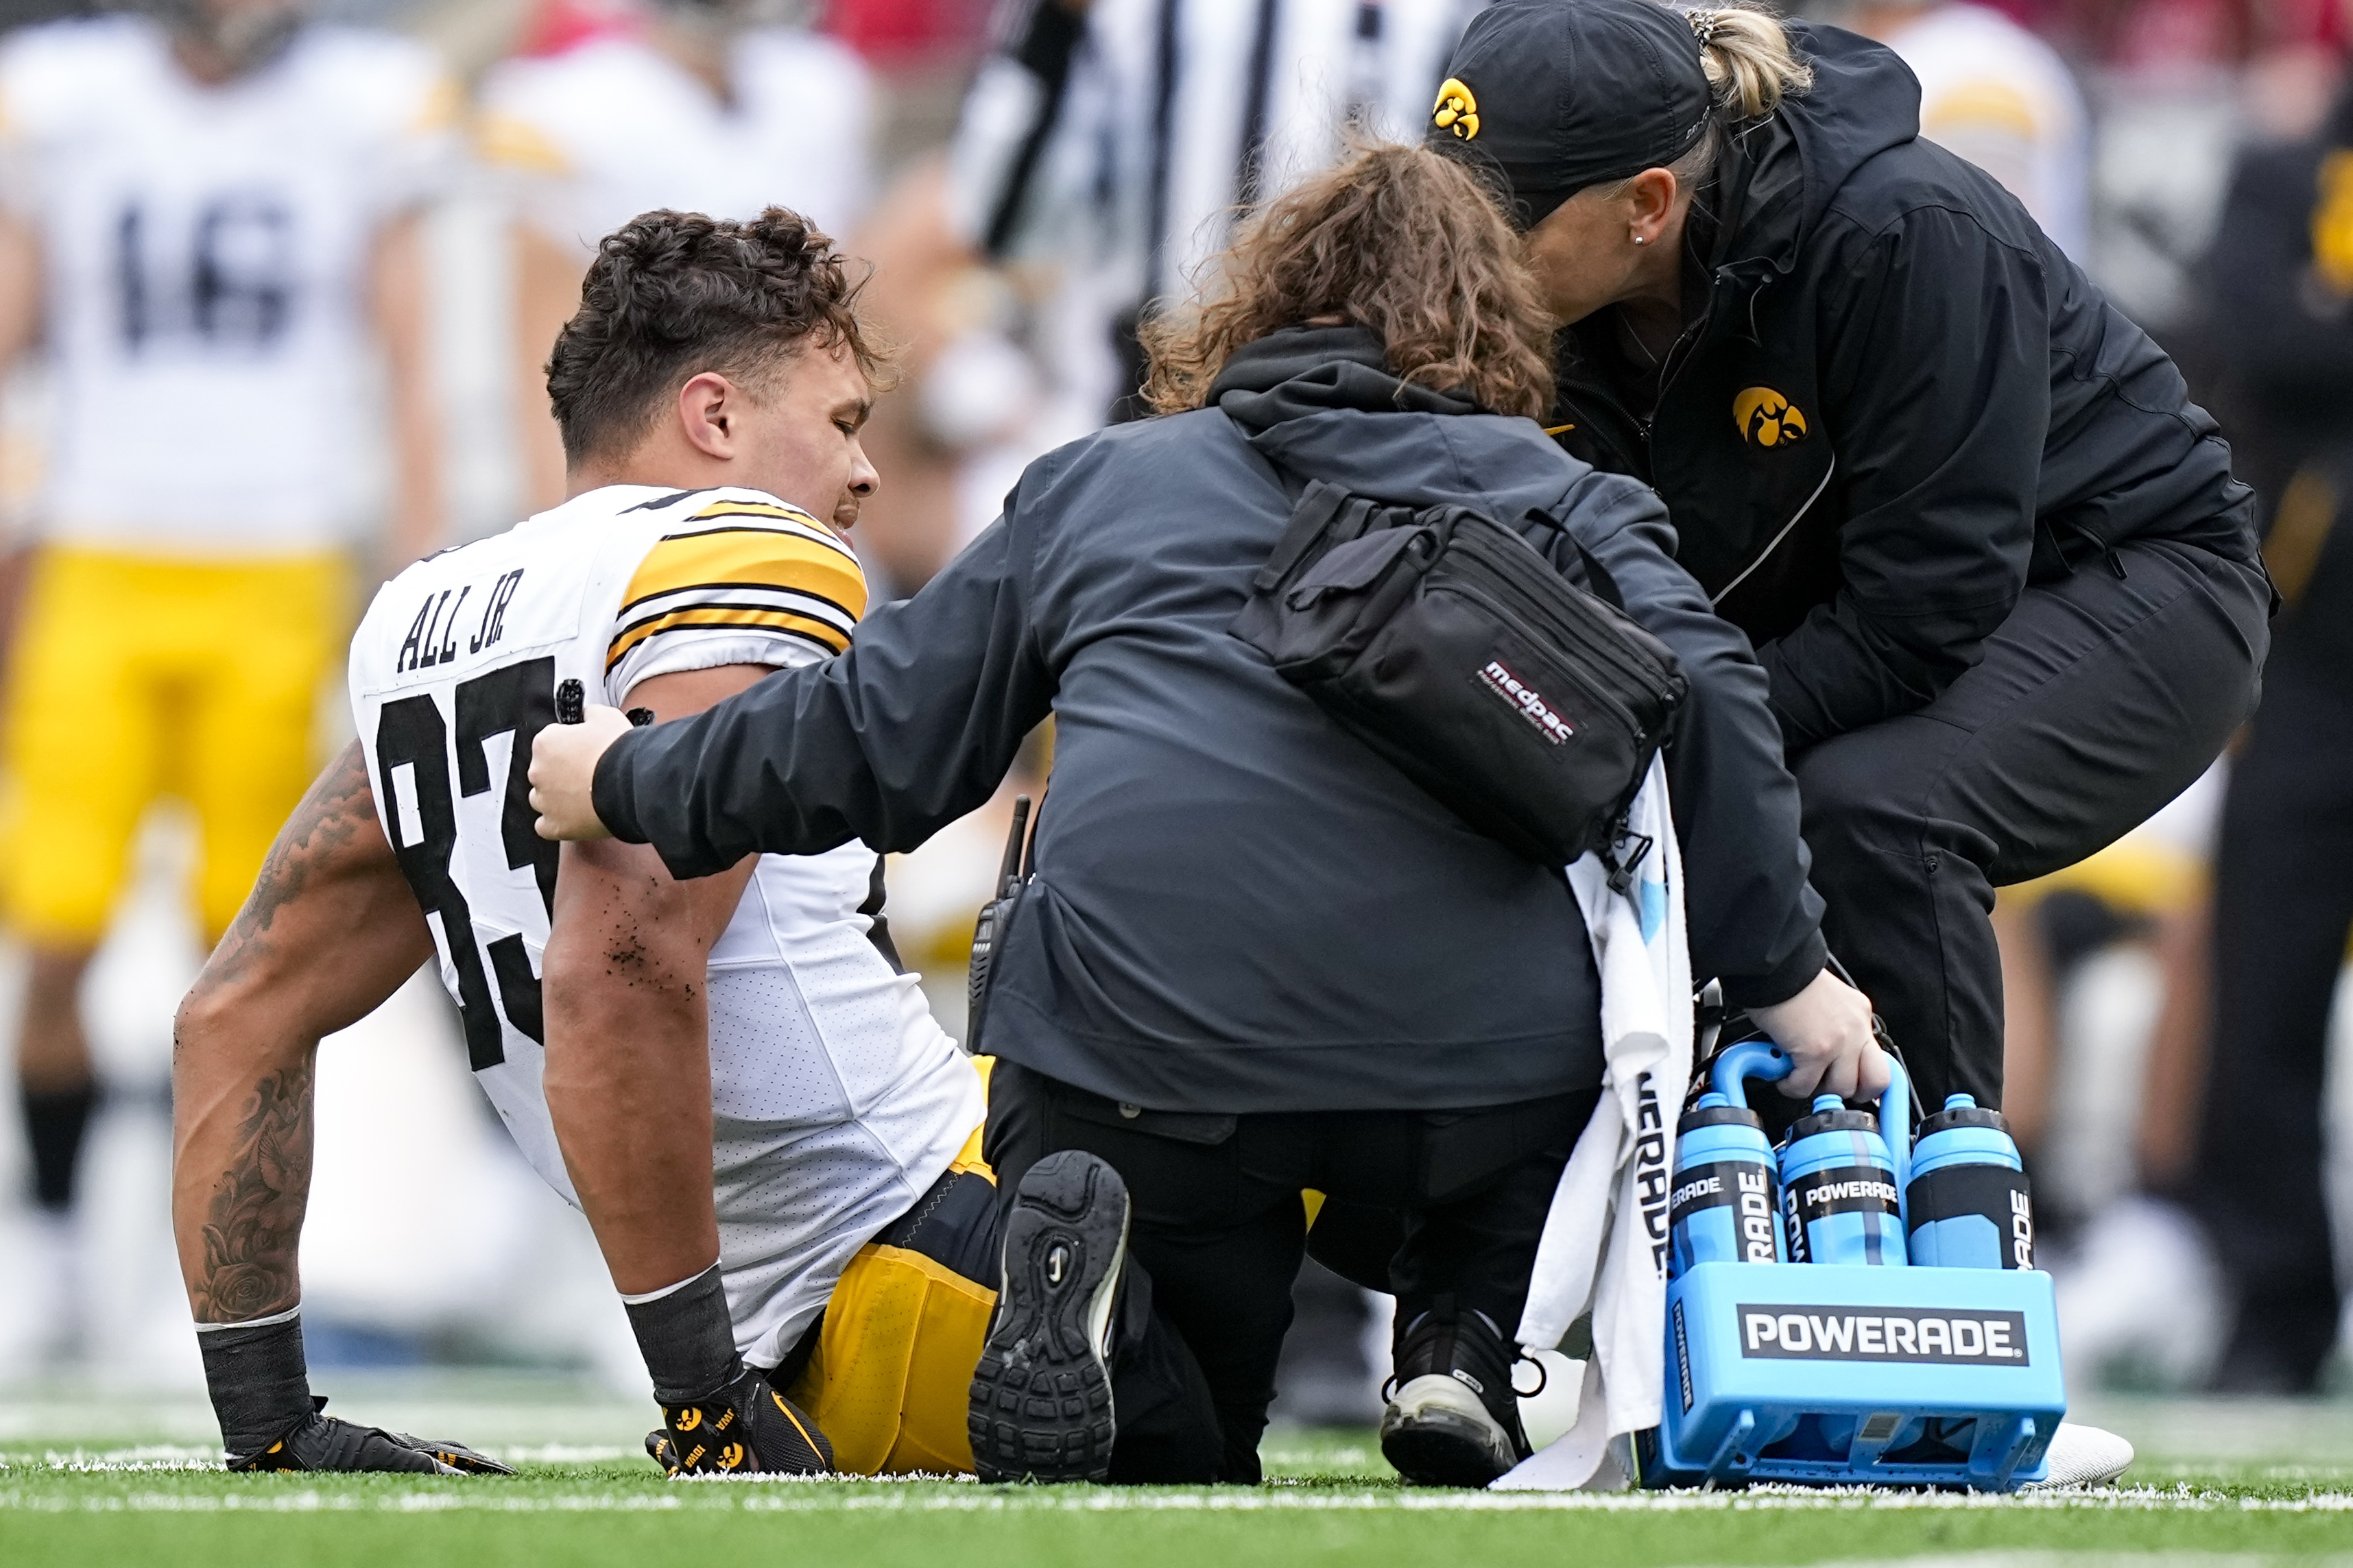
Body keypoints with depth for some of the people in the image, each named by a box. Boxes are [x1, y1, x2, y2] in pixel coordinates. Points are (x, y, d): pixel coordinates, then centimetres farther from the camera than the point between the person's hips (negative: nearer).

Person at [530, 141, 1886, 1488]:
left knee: (1169, 1460, 20)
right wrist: (1781, 973, 5)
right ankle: (1466, 1339, 8)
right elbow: (1699, 696, 2)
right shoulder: (1555, 499, 21)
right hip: (1478, 1063, -1)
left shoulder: (1098, 486, 25)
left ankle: (1090, 1259, -14)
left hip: (1136, 1044, 1)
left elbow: (874, 736, 26)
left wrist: (634, 787, 41)